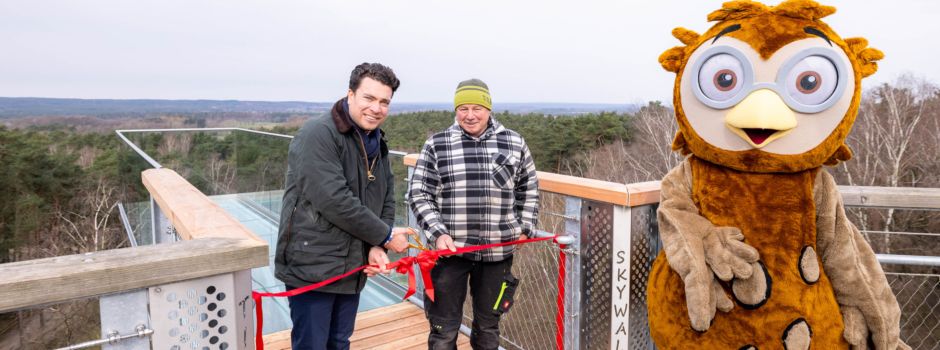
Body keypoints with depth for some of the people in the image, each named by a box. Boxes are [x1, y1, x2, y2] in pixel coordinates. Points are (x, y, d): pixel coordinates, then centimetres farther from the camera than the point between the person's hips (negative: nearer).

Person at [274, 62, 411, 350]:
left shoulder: (377, 144, 10)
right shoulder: (318, 134, -17)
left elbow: (387, 200, 10)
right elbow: (334, 201, -25)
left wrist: (377, 247, -7)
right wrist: (385, 236, -15)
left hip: (352, 269, 8)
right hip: (312, 268, -7)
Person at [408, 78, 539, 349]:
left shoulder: (514, 143, 4)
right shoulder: (436, 145, -1)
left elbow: (529, 189, 15)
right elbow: (419, 194, -1)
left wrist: (525, 227, 9)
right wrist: (438, 234, -11)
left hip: (498, 250, 2)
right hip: (450, 248, -1)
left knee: (488, 326, 17)